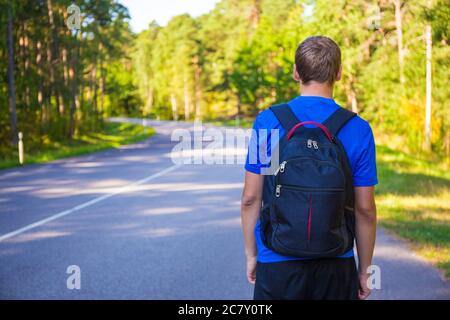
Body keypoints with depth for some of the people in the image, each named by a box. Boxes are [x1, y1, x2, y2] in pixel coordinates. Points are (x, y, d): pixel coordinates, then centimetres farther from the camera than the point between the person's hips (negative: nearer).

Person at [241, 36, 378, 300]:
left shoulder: (267, 122, -6)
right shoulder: (359, 130, -5)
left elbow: (250, 198, -3)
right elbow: (365, 209, -3)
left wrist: (251, 255, 9)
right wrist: (365, 270, 8)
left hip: (278, 262, 0)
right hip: (337, 265, 1)